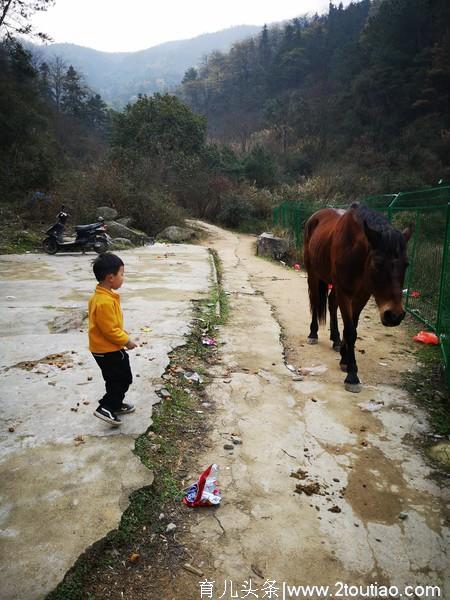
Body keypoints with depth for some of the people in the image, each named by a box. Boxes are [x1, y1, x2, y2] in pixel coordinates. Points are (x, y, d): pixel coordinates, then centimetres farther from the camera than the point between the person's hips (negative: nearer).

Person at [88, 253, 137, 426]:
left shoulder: (101, 295, 4)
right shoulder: (105, 302, -29)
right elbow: (110, 330, -25)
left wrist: (123, 336, 15)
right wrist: (126, 341, -13)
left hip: (104, 348, 10)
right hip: (108, 350, -10)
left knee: (116, 378, 22)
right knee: (124, 378, 2)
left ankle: (116, 404, 36)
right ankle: (105, 408, 5)